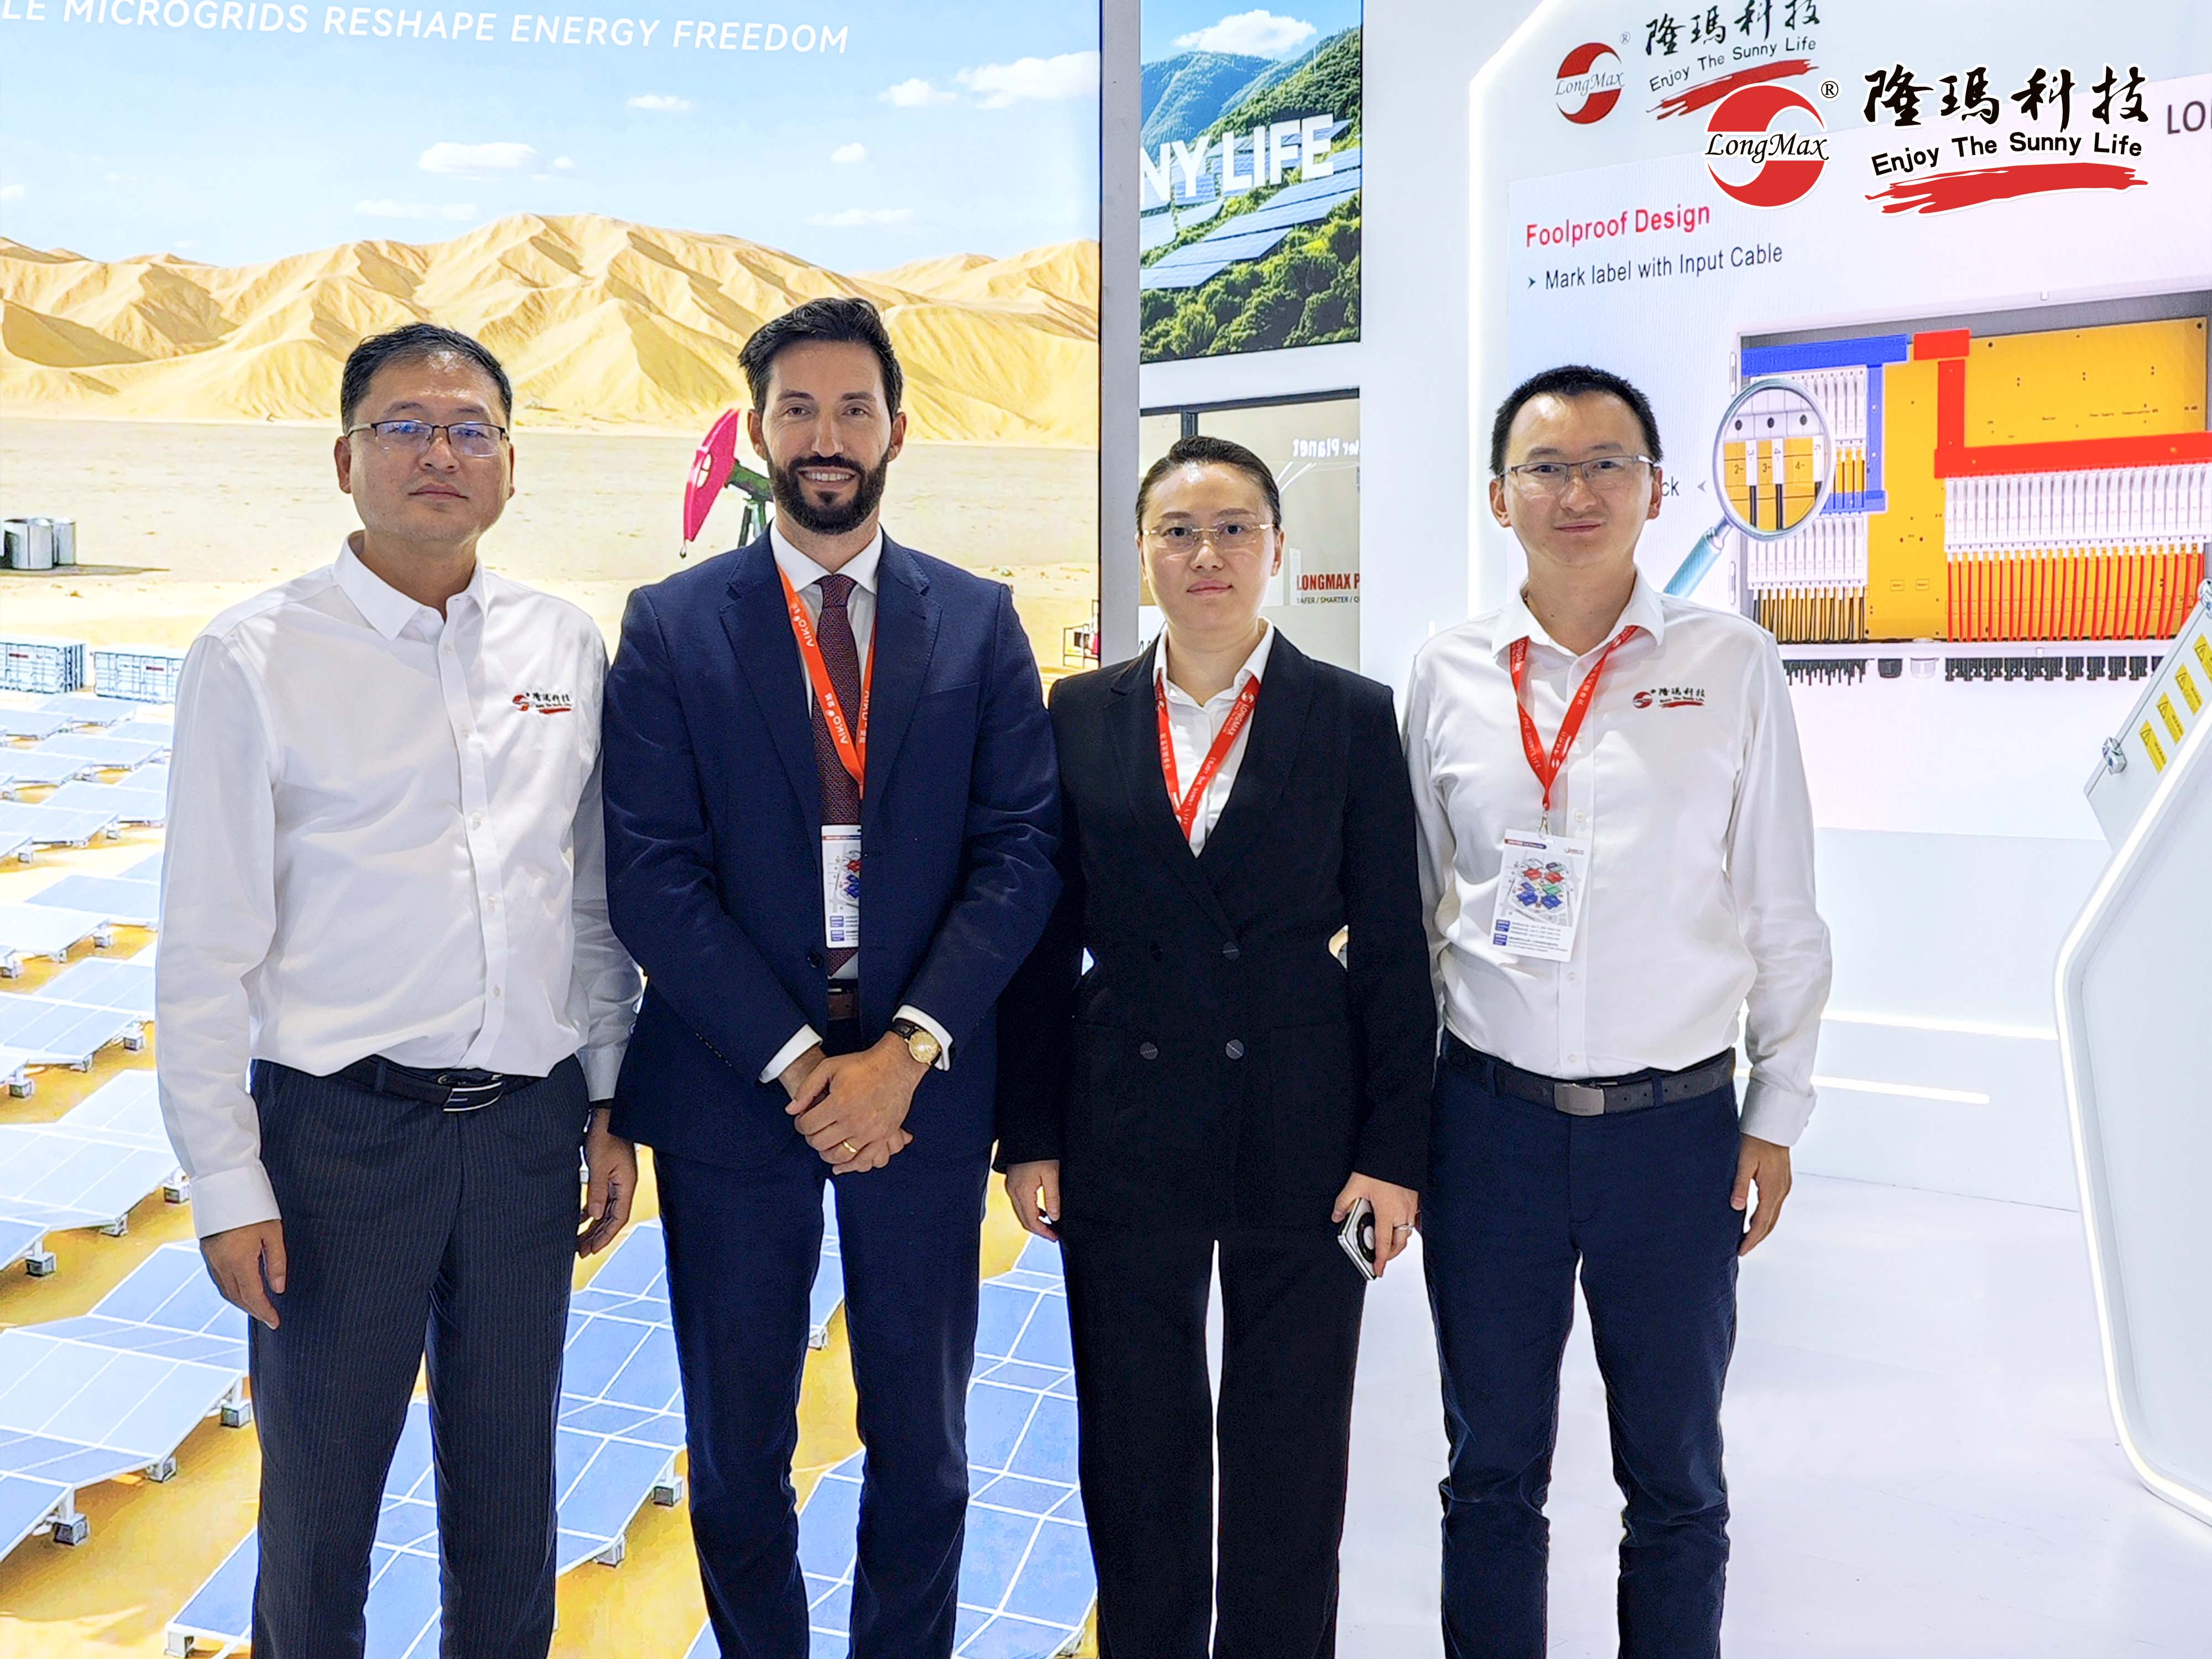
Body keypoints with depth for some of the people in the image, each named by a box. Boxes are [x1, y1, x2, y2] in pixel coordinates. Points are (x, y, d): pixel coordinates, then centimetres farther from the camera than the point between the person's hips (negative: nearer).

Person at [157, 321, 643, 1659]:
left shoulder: (568, 647, 5)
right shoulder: (256, 657, -5)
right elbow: (207, 944, -5)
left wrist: (609, 1104, 9)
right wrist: (228, 1184, -7)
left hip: (527, 1122, 3)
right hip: (339, 1131, -3)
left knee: (512, 1498, 17)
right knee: (319, 1503, 13)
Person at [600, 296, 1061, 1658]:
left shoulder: (979, 622, 4)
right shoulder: (671, 627, 0)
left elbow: (1023, 850, -3)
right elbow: (652, 873, -6)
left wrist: (907, 1051, -13)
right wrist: (795, 1064, -14)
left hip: (924, 1089, 1)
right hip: (733, 1086, 0)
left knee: (922, 1445, 13)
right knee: (736, 1447, 13)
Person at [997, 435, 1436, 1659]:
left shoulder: (1353, 717, 0)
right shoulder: (1081, 718, 4)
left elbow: (1393, 950, -2)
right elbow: (1046, 942, 5)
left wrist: (1393, 1148, -6)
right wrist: (1030, 1135, 1)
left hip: (1301, 1121, -1)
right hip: (1126, 1125, 2)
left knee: (1290, 1446, 11)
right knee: (1134, 1443, 13)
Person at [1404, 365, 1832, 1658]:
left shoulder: (1731, 664, -1)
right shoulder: (1450, 675, 2)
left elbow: (1783, 912, 2)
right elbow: (1412, 906, 7)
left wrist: (1778, 1116, 1)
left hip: (1675, 1120, -1)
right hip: (1490, 1114, 1)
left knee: (1675, 1476, 15)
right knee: (1493, 1469, 14)